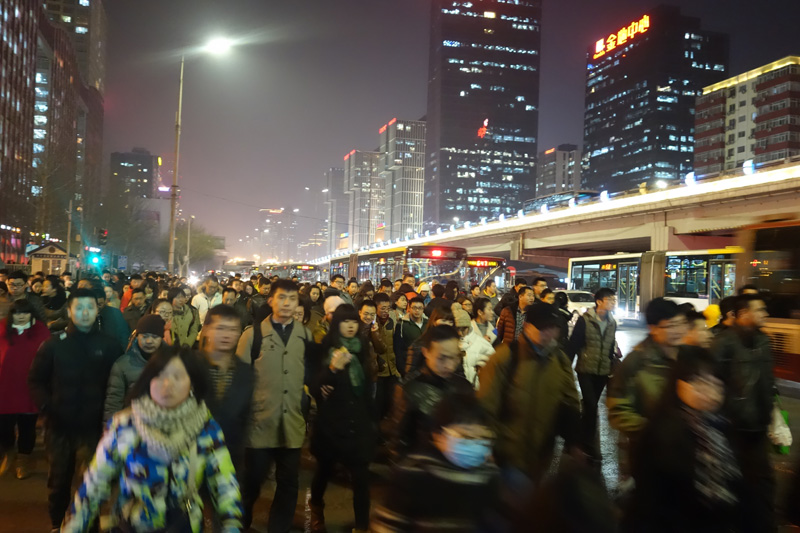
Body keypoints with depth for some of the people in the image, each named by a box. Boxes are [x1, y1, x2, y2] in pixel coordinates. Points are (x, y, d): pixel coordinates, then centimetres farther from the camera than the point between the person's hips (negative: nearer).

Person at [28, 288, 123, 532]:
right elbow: (35, 379, 5)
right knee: (59, 480, 14)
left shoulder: (109, 345, -1)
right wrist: (46, 406, -10)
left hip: (95, 425, -1)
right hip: (60, 425, 1)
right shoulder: (54, 344, 0)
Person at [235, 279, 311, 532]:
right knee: (252, 482, 13)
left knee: (289, 484, 12)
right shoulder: (253, 333, -4)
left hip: (293, 423, 2)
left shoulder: (305, 334, 4)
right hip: (260, 423, -2)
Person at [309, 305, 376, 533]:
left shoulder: (361, 349, 4)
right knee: (325, 469, 14)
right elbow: (314, 388, -12)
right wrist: (332, 368, -29)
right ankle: (316, 508, 43)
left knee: (361, 476, -5)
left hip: (359, 422, 2)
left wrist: (371, 418, 18)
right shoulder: (326, 350, -6)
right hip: (331, 422, -2)